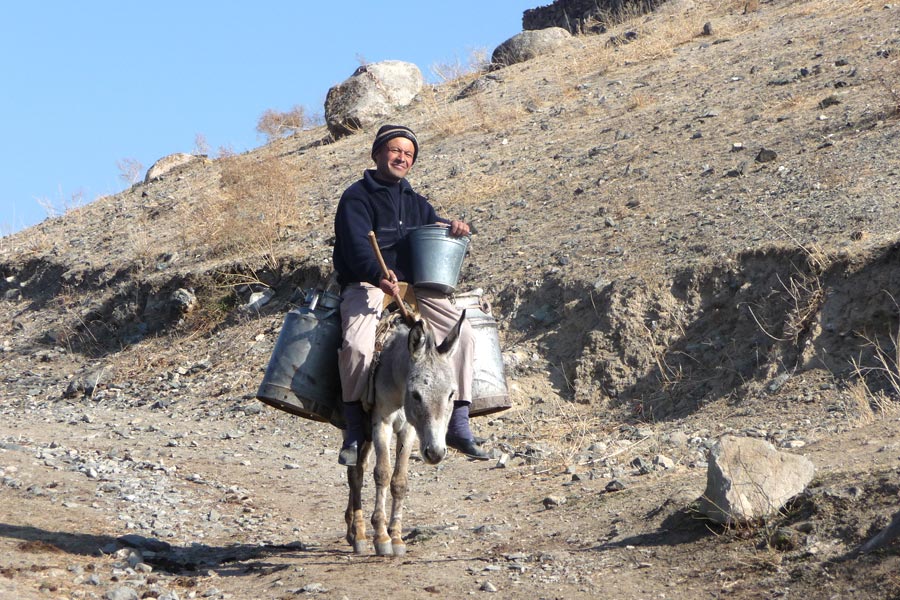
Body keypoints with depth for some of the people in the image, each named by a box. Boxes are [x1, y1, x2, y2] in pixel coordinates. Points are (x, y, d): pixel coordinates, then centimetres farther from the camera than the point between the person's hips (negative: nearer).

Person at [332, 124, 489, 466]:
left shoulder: (416, 203, 23)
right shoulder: (357, 198, 1)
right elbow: (357, 245, -15)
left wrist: (454, 228, 1)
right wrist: (379, 275, -36)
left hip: (414, 287, 6)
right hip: (367, 285, -6)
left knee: (462, 334, -15)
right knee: (356, 345, -33)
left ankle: (458, 426, -10)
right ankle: (354, 431, -17)